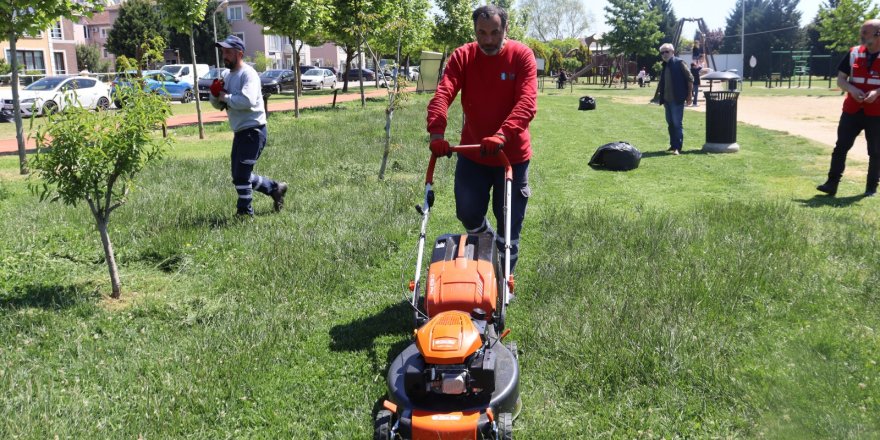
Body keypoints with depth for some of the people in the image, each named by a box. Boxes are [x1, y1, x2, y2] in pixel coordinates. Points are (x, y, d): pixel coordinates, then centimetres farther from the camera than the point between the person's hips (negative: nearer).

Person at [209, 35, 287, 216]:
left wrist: (226, 97, -18)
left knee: (241, 175, -8)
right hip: (240, 132, 10)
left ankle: (245, 213, 4)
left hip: (253, 130, -10)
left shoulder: (248, 74, -14)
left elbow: (248, 100, -31)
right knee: (240, 176, 15)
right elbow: (218, 104, 18)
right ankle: (275, 188, 30)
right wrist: (215, 94, -3)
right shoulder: (229, 76, 14)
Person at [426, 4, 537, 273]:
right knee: (467, 213, 6)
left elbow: (527, 103, -23)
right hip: (472, 153, 2)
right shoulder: (462, 57, -5)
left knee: (510, 224, 5)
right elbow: (442, 95, -17)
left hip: (512, 155, -2)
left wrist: (502, 135, -38)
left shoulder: (522, 56, -11)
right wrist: (437, 133, -35)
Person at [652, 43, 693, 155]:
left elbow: (690, 78, -10)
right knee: (670, 123, 13)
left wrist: (689, 95, -13)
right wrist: (657, 96, 21)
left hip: (677, 99, -8)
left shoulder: (679, 63, -8)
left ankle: (678, 148, -5)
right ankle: (673, 145, 22)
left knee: (677, 124, -7)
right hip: (667, 99, 8)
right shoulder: (665, 66, 14)